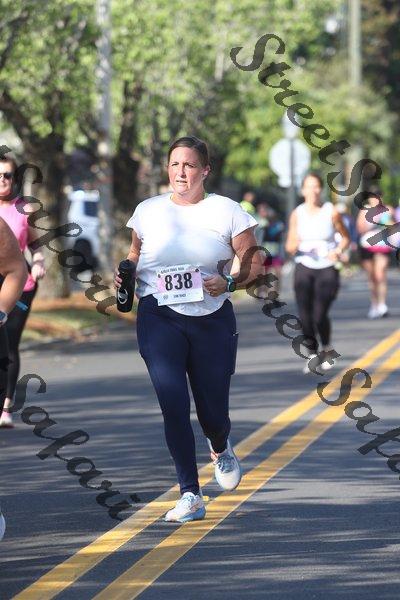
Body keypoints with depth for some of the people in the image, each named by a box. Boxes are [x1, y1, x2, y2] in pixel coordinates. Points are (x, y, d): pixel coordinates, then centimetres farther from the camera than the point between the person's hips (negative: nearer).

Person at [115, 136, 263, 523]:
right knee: (173, 404, -14)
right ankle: (190, 495, -7)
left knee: (212, 410, 3)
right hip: (159, 317, 1)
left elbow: (254, 264, 3)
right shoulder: (148, 211, 9)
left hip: (212, 318, -1)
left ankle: (220, 448, 42)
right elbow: (136, 253, 23)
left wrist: (229, 282, -16)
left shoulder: (226, 211, 3)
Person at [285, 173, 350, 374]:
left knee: (320, 315, -13)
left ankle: (326, 348, 16)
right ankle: (312, 354, 17)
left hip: (327, 268, -2)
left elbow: (345, 237, 9)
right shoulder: (297, 214, 2)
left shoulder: (331, 212, -3)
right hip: (304, 268, 2)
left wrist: (338, 251, -10)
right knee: (305, 316, -4)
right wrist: (295, 245, -17)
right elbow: (289, 246, 6)